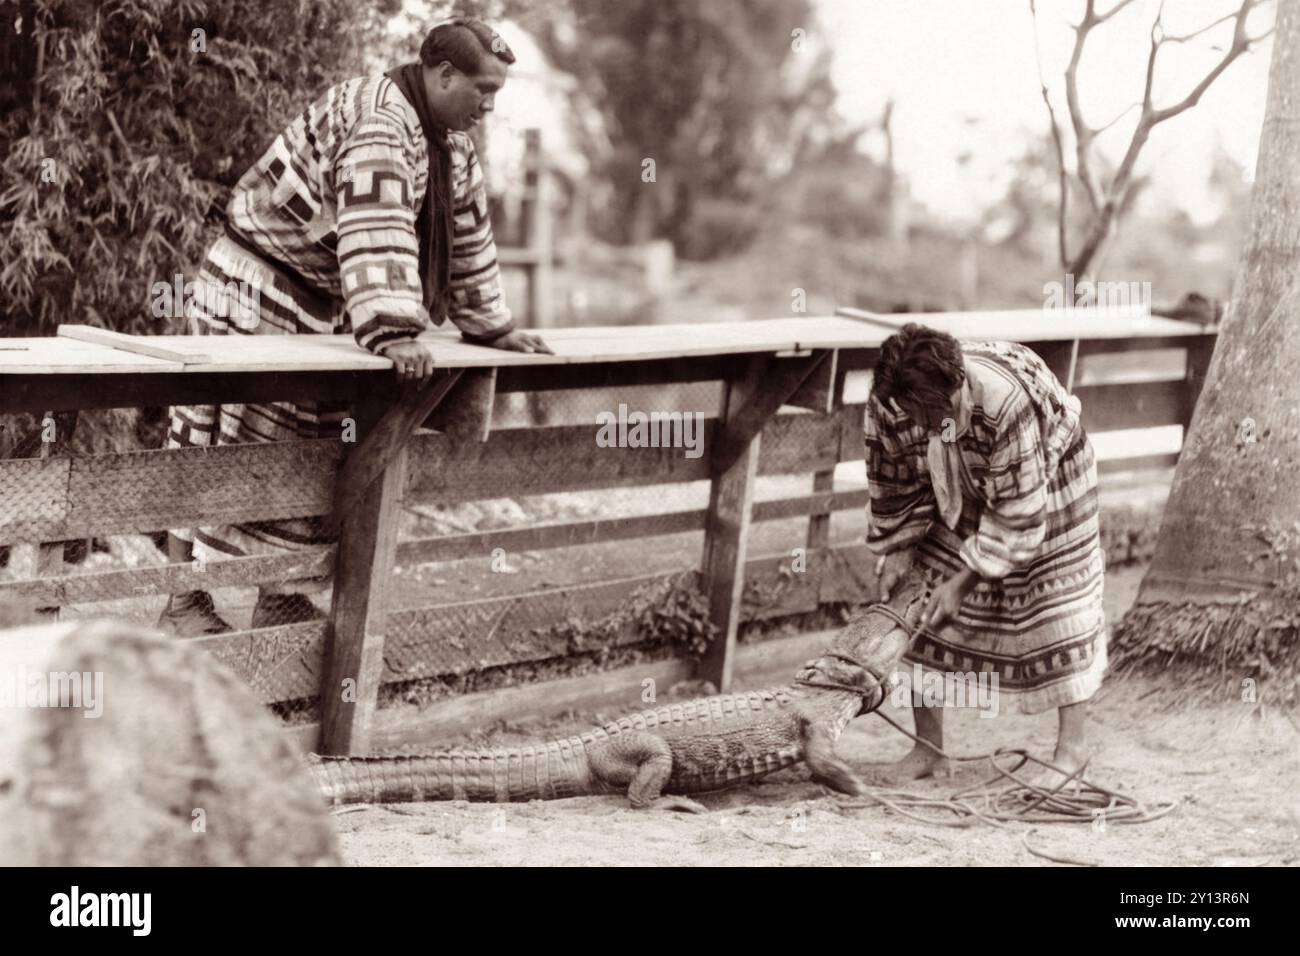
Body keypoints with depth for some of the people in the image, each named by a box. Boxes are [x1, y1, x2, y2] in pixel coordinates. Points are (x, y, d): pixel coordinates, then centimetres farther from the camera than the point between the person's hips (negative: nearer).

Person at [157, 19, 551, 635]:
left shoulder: (451, 145, 7)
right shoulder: (377, 121, -24)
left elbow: (468, 236, 16)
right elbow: (375, 232, -36)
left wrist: (492, 328, 17)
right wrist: (393, 335, -44)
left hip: (321, 311, 9)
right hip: (253, 292, -9)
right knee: (220, 447, -6)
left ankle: (283, 601, 13)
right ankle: (184, 603, -3)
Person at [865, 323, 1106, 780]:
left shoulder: (1007, 400, -43)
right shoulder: (887, 404, -28)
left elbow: (1019, 515, -34)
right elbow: (893, 487, -7)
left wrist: (966, 579, -30)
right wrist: (897, 551, -14)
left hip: (1044, 477, -4)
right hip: (954, 493, 4)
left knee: (1059, 608, -4)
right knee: (920, 616, -3)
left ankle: (1072, 743, 9)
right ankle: (928, 749, 5)